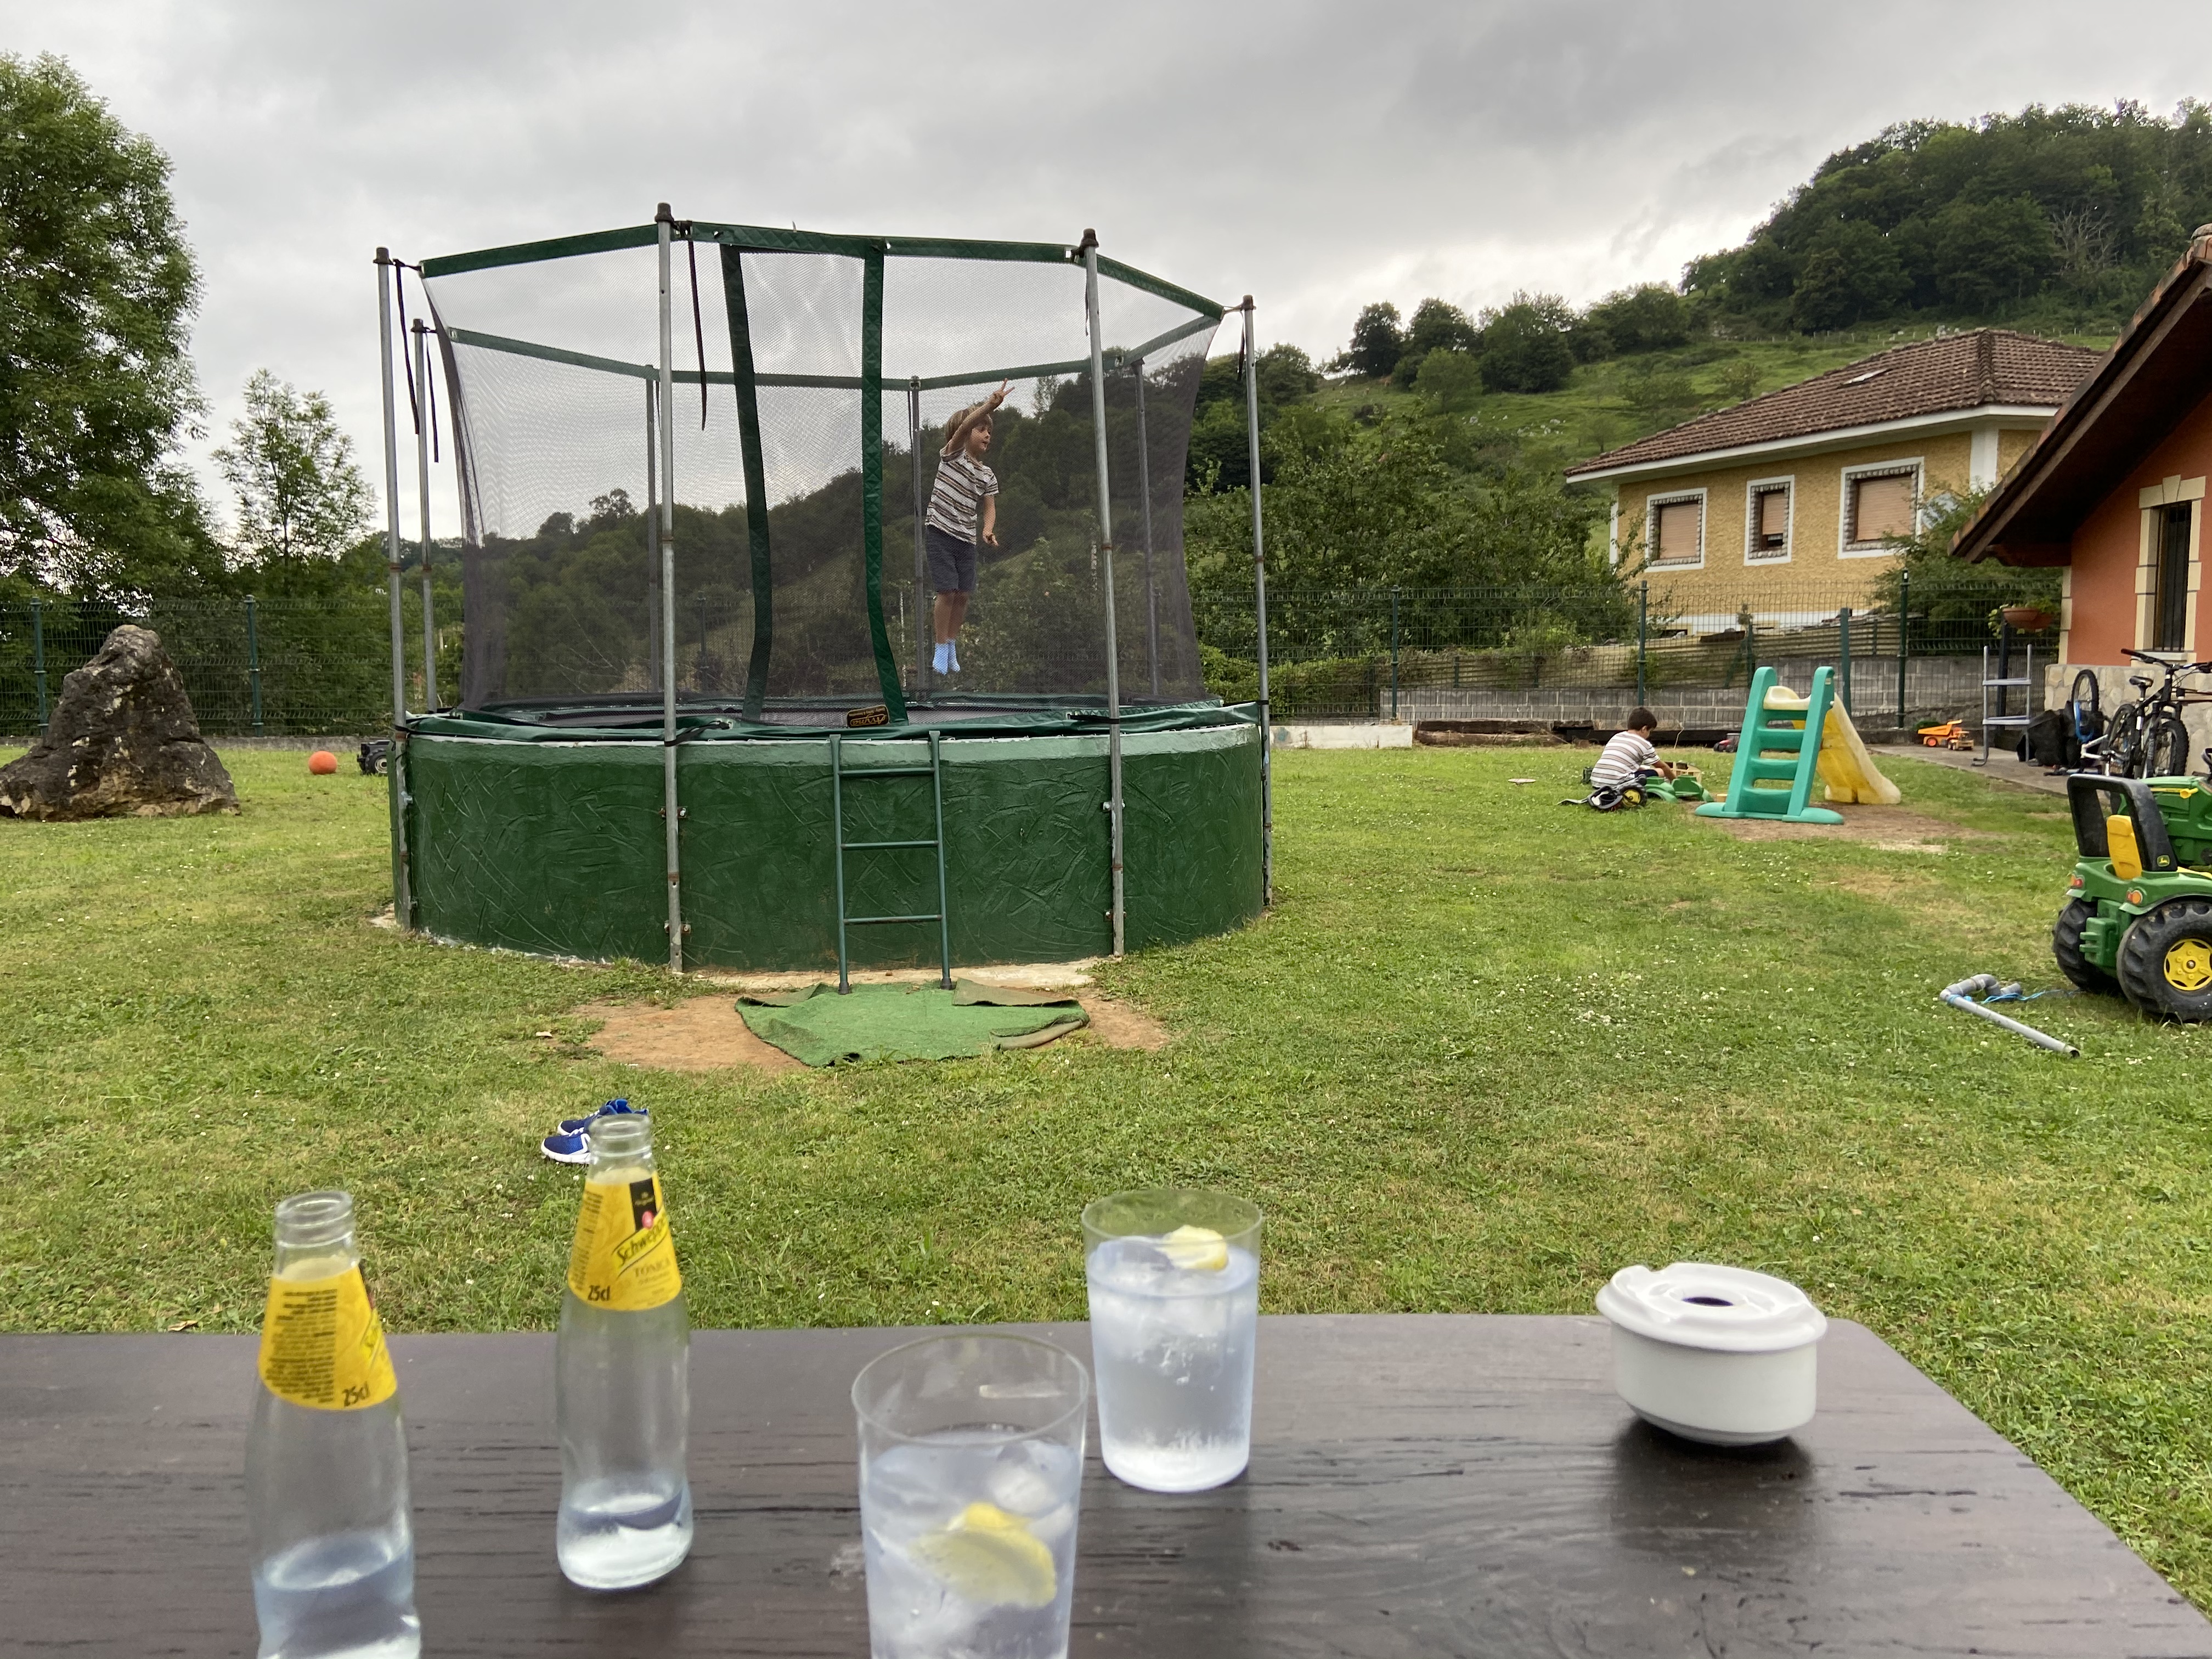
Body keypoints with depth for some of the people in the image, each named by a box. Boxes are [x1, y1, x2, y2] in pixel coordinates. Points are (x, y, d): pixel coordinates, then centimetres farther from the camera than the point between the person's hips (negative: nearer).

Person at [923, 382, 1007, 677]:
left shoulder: (988, 476, 10)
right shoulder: (953, 455, -4)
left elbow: (990, 508, 4)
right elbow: (964, 426, -22)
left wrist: (987, 530, -19)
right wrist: (990, 406, -36)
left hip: (967, 539, 5)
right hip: (939, 532, -5)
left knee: (963, 595, 4)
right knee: (948, 592, -11)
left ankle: (952, 647, 21)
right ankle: (941, 650, 1)